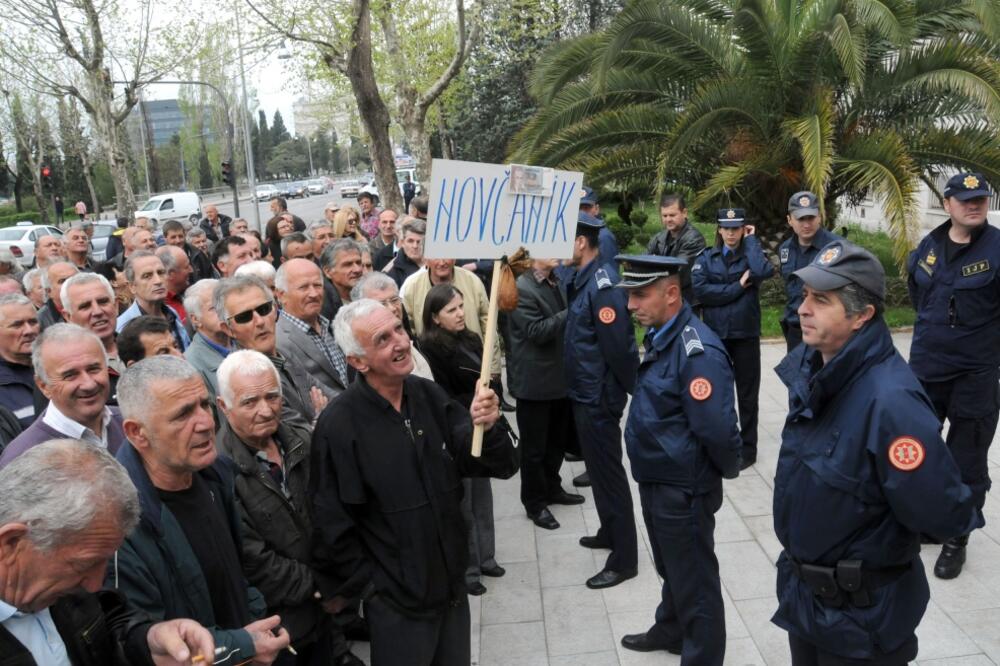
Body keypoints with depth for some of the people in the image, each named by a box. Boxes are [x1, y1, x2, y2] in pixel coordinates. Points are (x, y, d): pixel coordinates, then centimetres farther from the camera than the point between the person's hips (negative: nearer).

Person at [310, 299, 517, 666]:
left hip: (453, 587, 5)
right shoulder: (338, 426, -18)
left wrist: (486, 428, -23)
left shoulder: (430, 396, -5)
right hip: (396, 601, -4)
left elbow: (500, 465, -5)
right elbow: (331, 528, -12)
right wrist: (370, 587, -6)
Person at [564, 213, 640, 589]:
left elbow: (619, 347, -23)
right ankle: (610, 533, 39)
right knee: (597, 468, 21)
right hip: (584, 392, 9)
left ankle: (624, 559, 14)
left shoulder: (603, 285, -23)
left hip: (599, 397, -9)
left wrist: (636, 391, -14)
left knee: (608, 472, 1)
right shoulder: (581, 279, 7)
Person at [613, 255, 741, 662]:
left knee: (695, 581, 10)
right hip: (656, 480, 9)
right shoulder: (660, 336, 3)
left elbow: (717, 430, -28)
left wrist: (727, 470, -10)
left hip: (684, 490, -9)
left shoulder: (698, 352, -27)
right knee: (671, 568, 28)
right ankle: (671, 631, 49)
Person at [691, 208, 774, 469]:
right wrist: (737, 287, -13)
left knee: (747, 393, 8)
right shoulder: (706, 258, 4)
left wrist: (751, 240, -10)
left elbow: (763, 272, -21)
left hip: (745, 334, -1)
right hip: (715, 334, 1)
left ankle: (747, 448, 20)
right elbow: (700, 290, -12)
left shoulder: (751, 254, 2)